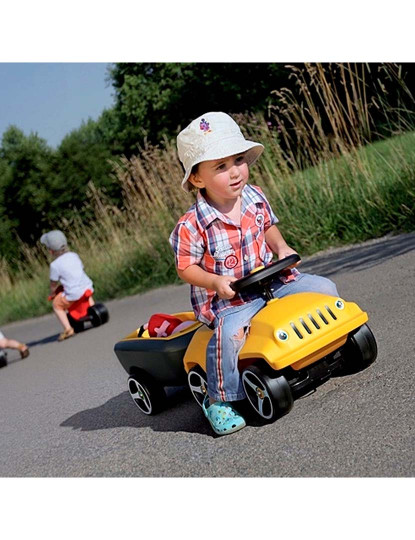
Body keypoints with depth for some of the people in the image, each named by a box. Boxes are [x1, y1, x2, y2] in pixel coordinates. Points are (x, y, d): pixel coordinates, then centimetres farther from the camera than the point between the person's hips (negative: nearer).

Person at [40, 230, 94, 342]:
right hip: (87, 287, 6)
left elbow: (54, 284, 0)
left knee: (57, 304, 18)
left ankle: (67, 328, 8)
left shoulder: (55, 265, -8)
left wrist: (52, 293, 21)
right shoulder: (74, 255, 8)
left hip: (74, 295, -6)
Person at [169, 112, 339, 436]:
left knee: (324, 288, -1)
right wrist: (216, 281, -27)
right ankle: (218, 401, -14)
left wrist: (281, 248, -1)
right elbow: (186, 268, -12)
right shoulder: (192, 226, -19)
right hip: (227, 297, -6)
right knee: (230, 333, -35)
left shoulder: (255, 198, -1)